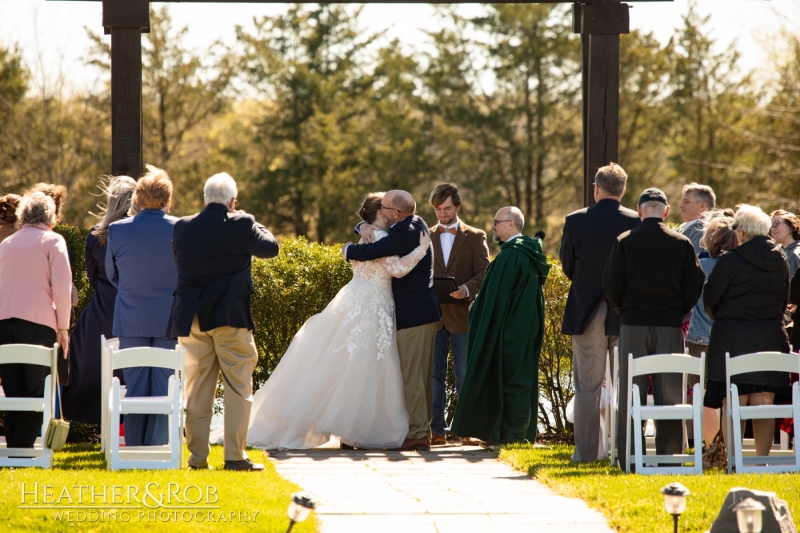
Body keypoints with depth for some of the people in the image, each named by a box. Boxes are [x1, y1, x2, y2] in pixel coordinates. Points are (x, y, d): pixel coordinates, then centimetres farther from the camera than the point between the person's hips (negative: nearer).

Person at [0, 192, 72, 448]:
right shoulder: (53, 241, 3)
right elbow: (61, 286, -6)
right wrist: (63, 327, -2)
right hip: (37, 321, -4)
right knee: (35, 390, -2)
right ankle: (24, 448, -9)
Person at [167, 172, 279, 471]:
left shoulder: (182, 228, 0)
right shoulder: (241, 225, -10)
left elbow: (178, 263, 11)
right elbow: (270, 247, 2)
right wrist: (257, 228, 18)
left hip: (192, 320, 3)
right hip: (231, 317, -3)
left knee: (197, 390, 9)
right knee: (238, 389, 2)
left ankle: (197, 457, 9)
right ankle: (235, 456, -2)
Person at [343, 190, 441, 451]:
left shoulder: (404, 233, -19)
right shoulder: (417, 224, 11)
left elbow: (371, 252, -23)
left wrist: (348, 249, -1)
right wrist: (366, 227, 0)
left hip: (412, 314, -10)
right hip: (427, 311, 10)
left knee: (411, 374, -7)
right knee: (421, 375, 13)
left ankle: (417, 433, -7)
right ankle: (423, 429, 18)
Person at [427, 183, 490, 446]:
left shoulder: (475, 237, 7)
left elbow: (484, 273, 0)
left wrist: (467, 289, -19)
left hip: (461, 315, -2)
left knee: (465, 376, 0)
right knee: (433, 375, 0)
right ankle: (436, 430, 2)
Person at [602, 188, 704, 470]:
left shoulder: (624, 242, -1)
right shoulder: (682, 244, 1)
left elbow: (611, 285, -5)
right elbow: (695, 285, -3)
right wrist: (679, 311, 11)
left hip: (633, 324, 0)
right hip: (670, 326, 0)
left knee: (631, 393, 3)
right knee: (669, 394, 5)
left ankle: (629, 457, 1)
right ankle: (669, 456, 4)